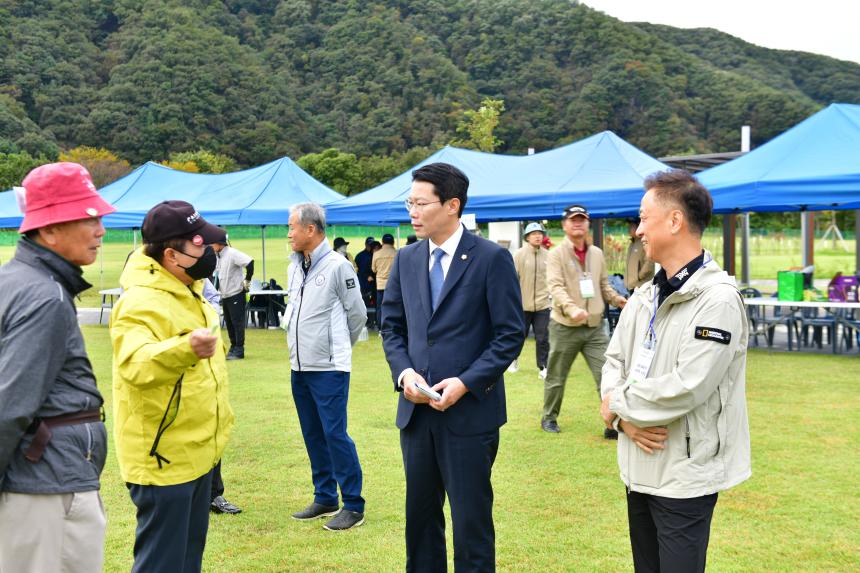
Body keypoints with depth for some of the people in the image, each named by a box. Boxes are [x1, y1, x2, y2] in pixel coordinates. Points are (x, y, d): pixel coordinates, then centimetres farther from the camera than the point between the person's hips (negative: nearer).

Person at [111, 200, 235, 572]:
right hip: (163, 458, -10)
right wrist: (185, 349, -57)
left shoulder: (188, 292, 9)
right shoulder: (140, 303, -22)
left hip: (196, 452, 10)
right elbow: (135, 364, -40)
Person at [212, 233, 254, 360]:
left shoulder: (232, 253, -17)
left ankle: (239, 350, 1)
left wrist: (247, 281, -19)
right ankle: (233, 347, 22)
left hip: (236, 294, -9)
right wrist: (219, 290, 16)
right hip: (225, 296, 9)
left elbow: (249, 262, -26)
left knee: (237, 322, -4)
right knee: (229, 323, 13)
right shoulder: (218, 256, 10)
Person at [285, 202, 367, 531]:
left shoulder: (337, 266, -11)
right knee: (313, 435, 13)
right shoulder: (294, 268, 10)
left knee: (335, 433, -7)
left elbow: (357, 313, -4)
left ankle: (353, 506, 3)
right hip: (299, 367, 8)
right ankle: (325, 498, 25)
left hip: (329, 368, -7)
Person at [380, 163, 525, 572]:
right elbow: (392, 326, 12)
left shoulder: (492, 259, -8)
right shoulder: (406, 259, 7)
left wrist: (465, 383, -17)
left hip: (469, 411, -5)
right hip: (416, 410, 5)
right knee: (420, 515, 15)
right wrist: (404, 372, -6)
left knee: (471, 520, 4)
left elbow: (510, 334, -9)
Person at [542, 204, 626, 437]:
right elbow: (555, 287, -20)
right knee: (556, 377, 11)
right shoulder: (556, 254, -7)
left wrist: (617, 299, -3)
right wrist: (572, 309, -37)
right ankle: (549, 417, 30)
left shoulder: (597, 254, 10)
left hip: (595, 326, 4)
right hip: (565, 327, -3)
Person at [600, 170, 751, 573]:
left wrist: (618, 404, -11)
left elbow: (685, 388, -24)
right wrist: (625, 419, -10)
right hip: (639, 465, 8)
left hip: (685, 475, -8)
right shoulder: (645, 296, 9)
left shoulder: (718, 299, -18)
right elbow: (613, 362, 9)